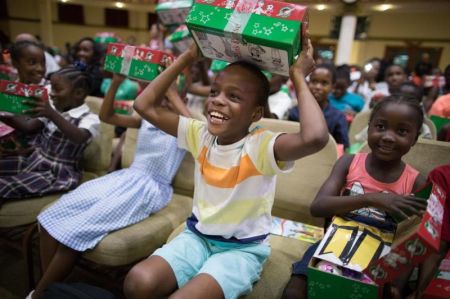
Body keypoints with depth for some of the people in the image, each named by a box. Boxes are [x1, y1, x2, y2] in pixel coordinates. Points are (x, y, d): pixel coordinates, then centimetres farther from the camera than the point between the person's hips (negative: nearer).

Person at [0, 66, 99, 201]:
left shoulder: (89, 119, -14)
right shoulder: (53, 110, 10)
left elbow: (79, 138, -35)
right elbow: (28, 128, 3)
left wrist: (52, 115, -45)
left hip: (58, 173, -8)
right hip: (34, 160, 8)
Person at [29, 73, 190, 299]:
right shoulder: (145, 118, 16)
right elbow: (106, 116, 17)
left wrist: (171, 91, -19)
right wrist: (116, 83, 4)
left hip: (151, 188, -6)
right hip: (126, 178, 7)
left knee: (76, 230, -21)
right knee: (54, 216, -9)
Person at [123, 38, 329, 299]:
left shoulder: (261, 146, -19)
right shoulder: (201, 134, -3)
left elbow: (315, 137, -40)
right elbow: (145, 106, -2)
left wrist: (299, 78, -26)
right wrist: (187, 58, -4)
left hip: (243, 248, -4)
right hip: (197, 236, 4)